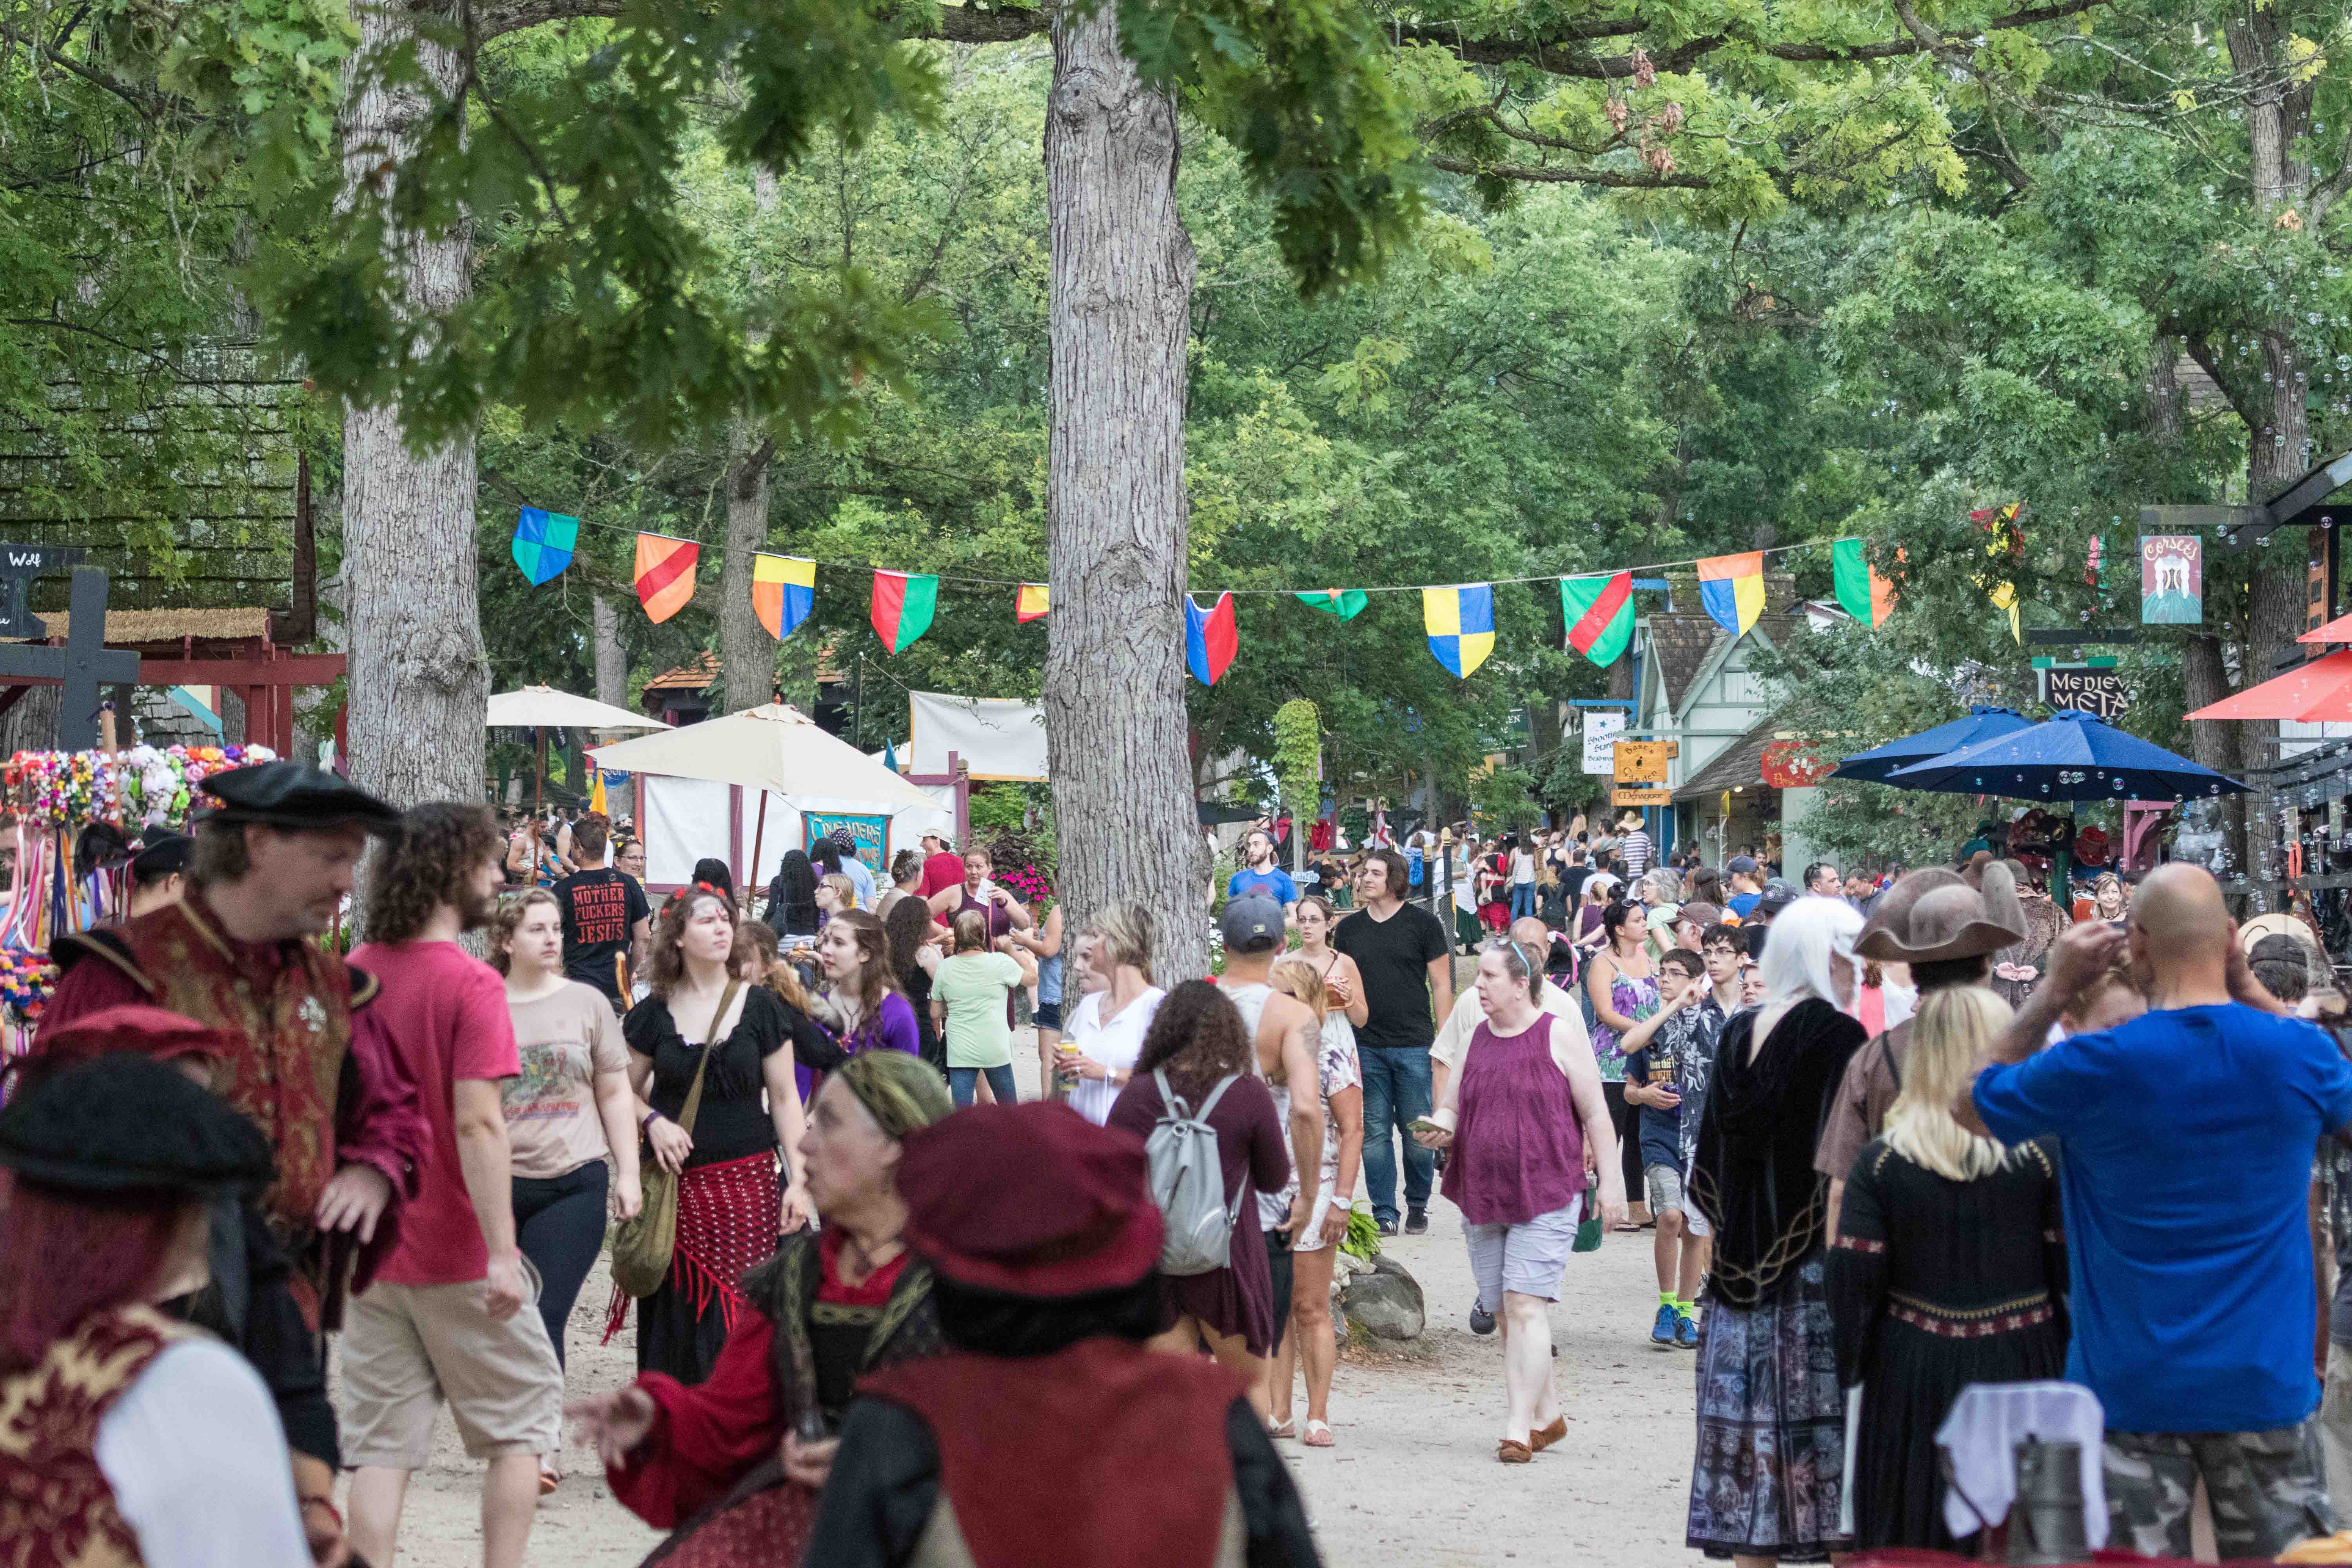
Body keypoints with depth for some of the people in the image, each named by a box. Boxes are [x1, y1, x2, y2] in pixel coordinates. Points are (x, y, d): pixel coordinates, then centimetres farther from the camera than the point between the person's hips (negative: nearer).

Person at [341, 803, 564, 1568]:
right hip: (455, 1255, -6)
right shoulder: (470, 983, -16)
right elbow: (477, 1122, -23)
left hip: (370, 1248, 6)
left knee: (382, 1442, 8)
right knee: (522, 1418, 10)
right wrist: (502, 1250, -22)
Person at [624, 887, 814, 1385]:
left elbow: (785, 1098, 4)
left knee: (741, 1309, -5)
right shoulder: (655, 1012, 5)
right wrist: (651, 1121, -8)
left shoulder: (759, 1006, 3)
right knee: (678, 1312, 1)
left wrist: (797, 1180, -3)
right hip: (675, 1184, 1)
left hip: (747, 1181, -1)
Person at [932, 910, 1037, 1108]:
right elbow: (1032, 976, 8)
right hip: (995, 1051, -1)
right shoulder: (1000, 962, -10)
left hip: (959, 1052, 1)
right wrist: (1010, 949, 14)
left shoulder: (945, 967, -2)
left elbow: (935, 1013, 6)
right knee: (1009, 1108, 16)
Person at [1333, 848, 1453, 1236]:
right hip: (1366, 1047, 3)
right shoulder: (1349, 928, 10)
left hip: (1414, 1045, -3)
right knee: (1375, 1134, 2)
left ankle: (1418, 1206, 18)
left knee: (1417, 1132, 1)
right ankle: (1384, 1214, 8)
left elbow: (1442, 985, 2)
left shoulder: (1423, 924, 1)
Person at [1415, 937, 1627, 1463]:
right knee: (1507, 1314, 10)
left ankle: (1519, 1428, -11)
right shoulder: (1476, 1042, 11)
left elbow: (1596, 1114, -1)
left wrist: (1610, 1181, -4)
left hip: (1547, 1195, -6)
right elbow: (1451, 1108, 17)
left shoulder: (1558, 1040, -4)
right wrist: (1439, 1129, -6)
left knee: (1526, 1306, -13)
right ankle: (1547, 1414, 24)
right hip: (1483, 1198, 6)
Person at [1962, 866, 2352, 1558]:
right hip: (2265, 1389, 2)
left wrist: (2053, 992, 5)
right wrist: (2248, 988, 12)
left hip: (2131, 1390, -1)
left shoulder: (2095, 1067, -12)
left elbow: (1974, 1106, 7)